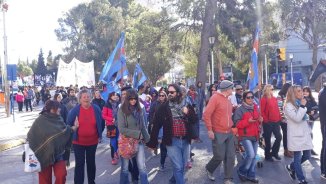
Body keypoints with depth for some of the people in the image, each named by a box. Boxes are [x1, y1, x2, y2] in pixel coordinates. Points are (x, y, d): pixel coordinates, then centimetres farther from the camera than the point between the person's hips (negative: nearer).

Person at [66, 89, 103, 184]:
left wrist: (99, 135, 8)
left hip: (93, 141, 2)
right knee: (79, 163, 4)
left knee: (91, 162, 16)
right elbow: (69, 124, 1)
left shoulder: (96, 109, -6)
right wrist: (71, 136, 2)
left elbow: (100, 123, 7)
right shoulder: (75, 110, -10)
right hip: (78, 142, -2)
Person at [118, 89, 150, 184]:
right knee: (125, 168, 11)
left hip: (139, 141, 3)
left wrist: (146, 138, 3)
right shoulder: (122, 110, -10)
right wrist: (137, 134, -17)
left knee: (142, 167, 3)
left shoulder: (139, 109, 3)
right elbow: (121, 129, -16)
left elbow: (143, 126, 9)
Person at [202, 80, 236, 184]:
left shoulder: (228, 100, 12)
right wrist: (209, 130, -18)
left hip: (229, 133, 7)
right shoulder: (215, 97, -12)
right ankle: (209, 169, 27)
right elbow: (206, 115, -17)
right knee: (219, 156, -2)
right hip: (218, 133, -7)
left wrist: (232, 126, 14)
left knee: (231, 157, 5)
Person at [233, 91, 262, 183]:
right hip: (245, 136, -7)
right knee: (251, 155, -15)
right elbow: (237, 123, -15)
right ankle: (241, 171, 8)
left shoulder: (255, 108, 11)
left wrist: (260, 120, 0)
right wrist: (248, 121, -27)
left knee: (254, 156, 9)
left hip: (255, 135, 7)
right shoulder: (240, 110, -11)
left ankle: (251, 175, 22)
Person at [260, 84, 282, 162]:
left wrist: (279, 119, 9)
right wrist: (266, 120, -13)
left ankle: (274, 152, 27)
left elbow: (277, 110, 15)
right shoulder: (264, 99, -9)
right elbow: (262, 112, -12)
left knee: (279, 137, 7)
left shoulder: (274, 99, 12)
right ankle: (268, 156, 16)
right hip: (268, 123, -6)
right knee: (268, 139, 3)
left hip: (276, 122, 7)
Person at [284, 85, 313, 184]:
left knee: (307, 155, 12)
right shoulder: (288, 105, -12)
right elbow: (297, 118, -22)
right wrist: (303, 106, -18)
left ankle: (291, 167, 33)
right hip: (296, 135, -8)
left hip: (305, 134, 8)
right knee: (298, 158, 1)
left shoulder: (300, 104, 13)